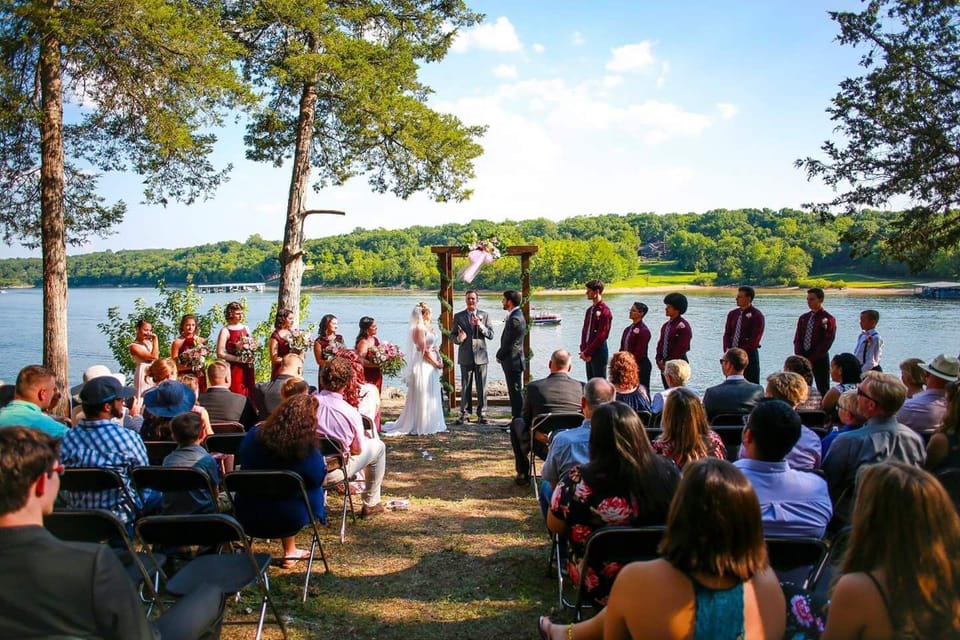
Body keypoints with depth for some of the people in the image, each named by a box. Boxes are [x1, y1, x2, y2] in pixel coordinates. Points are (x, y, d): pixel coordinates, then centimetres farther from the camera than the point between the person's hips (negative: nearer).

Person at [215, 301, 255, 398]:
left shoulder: (246, 328, 10)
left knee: (249, 395, 4)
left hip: (248, 368, 5)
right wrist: (239, 359, -17)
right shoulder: (225, 331, -6)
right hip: (234, 369, -5)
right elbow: (220, 353, -12)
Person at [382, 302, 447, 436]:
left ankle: (431, 424, 24)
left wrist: (439, 359, -1)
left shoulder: (428, 326, 11)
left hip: (432, 366, 9)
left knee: (432, 396, 15)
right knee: (422, 396, -1)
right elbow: (424, 350, -18)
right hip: (423, 366, -9)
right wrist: (436, 363, -10)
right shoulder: (419, 328, -15)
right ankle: (421, 426, 8)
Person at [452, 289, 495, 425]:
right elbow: (453, 335, 7)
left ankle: (481, 414, 10)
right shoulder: (458, 316, 6)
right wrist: (458, 339, -15)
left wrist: (480, 326, -13)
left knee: (482, 387, 2)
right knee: (465, 387, 4)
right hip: (465, 357, 0)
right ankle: (464, 413, 14)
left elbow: (491, 335, 2)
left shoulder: (484, 315, 7)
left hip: (480, 356, 0)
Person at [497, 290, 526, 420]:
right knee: (514, 392, 15)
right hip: (512, 361, 10)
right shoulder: (516, 315, 13)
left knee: (516, 392, -3)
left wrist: (499, 356, -6)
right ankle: (516, 419, 22)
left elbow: (509, 343, -18)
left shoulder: (515, 319, -19)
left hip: (513, 361, -10)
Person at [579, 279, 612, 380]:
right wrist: (583, 350, 1)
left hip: (599, 350, -8)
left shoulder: (604, 311, -13)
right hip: (589, 352, 8)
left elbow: (601, 336, -17)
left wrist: (587, 352, -14)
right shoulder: (589, 310, 14)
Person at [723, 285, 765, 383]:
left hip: (749, 355, -6)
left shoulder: (757, 315, -8)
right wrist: (727, 350, -8)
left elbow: (754, 339, -13)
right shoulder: (732, 314, 11)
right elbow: (727, 334, 9)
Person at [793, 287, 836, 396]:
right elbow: (797, 339, 9)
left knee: (822, 390, -1)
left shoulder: (828, 319, -5)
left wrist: (811, 360, -14)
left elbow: (826, 343, -11)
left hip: (820, 359, -5)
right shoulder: (803, 318, 12)